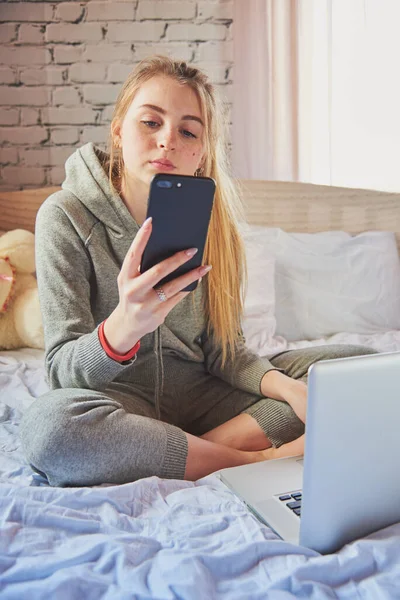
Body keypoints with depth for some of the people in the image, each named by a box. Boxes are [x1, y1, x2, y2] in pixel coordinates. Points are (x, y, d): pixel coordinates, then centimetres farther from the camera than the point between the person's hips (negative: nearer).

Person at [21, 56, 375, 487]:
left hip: (199, 390, 4)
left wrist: (285, 386, -19)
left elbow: (221, 349, 2)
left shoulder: (211, 218, 0)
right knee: (49, 424, -39)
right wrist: (123, 327, -40)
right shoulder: (66, 216, -12)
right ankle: (260, 460, -21)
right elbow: (62, 373, -17)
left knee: (360, 364, -6)